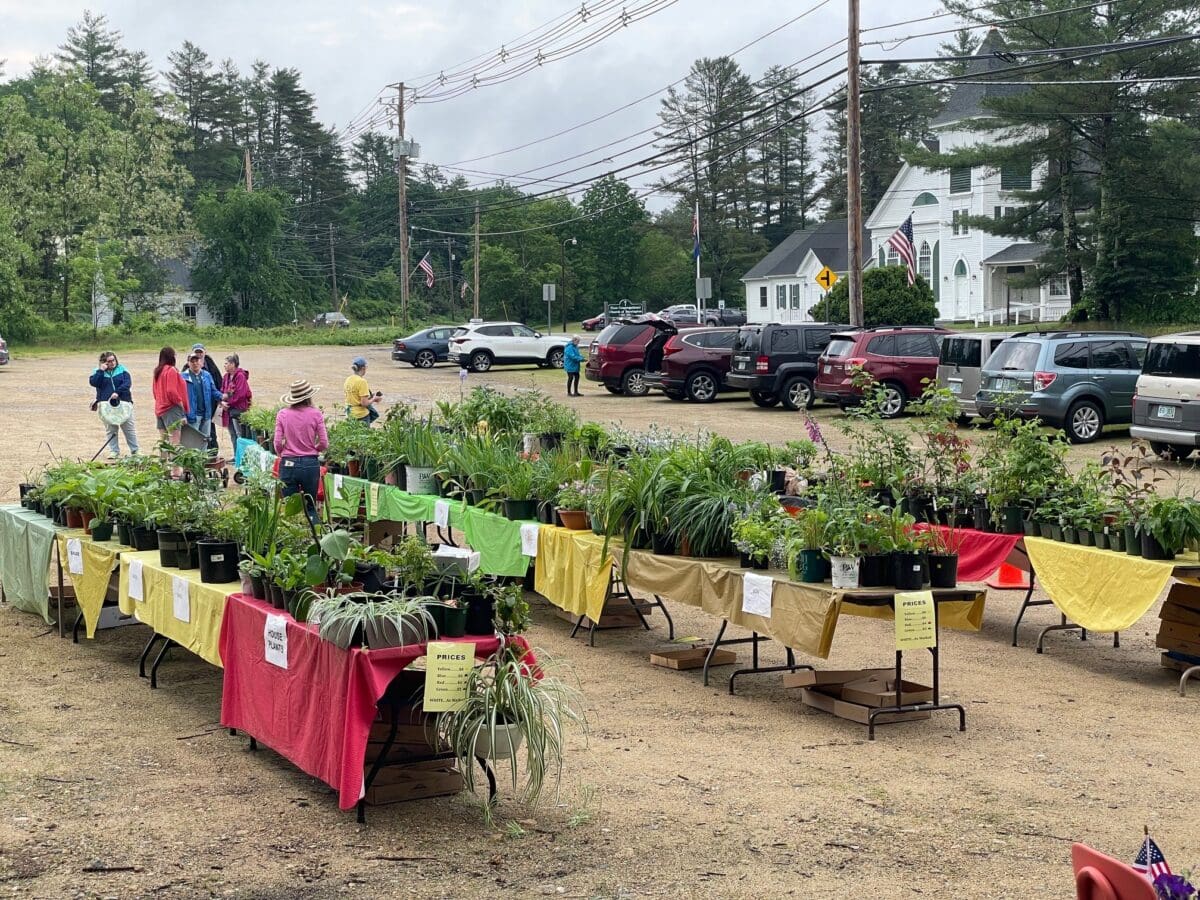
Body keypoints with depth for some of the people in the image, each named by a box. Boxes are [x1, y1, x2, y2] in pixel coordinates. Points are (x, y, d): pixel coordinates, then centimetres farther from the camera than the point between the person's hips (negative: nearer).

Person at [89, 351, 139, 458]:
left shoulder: (122, 370, 3)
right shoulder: (99, 372, 7)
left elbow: (127, 383, -8)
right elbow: (93, 382, -9)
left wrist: (117, 392, -20)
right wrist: (101, 371, -13)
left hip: (123, 404, -1)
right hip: (106, 405, 1)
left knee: (129, 429, 3)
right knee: (110, 430, 5)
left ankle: (135, 451, 10)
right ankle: (114, 451, 12)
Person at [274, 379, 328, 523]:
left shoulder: (283, 414, -3)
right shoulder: (315, 414, -6)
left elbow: (277, 444, -3)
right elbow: (324, 444, -4)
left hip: (288, 464, 0)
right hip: (310, 463, 0)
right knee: (311, 507, 13)